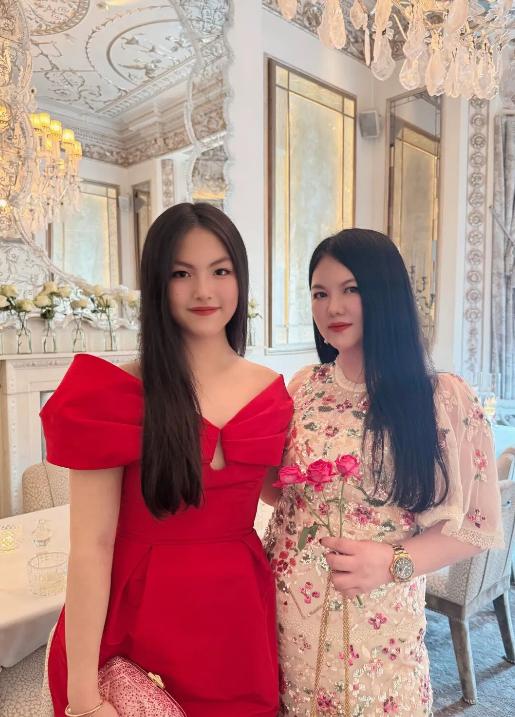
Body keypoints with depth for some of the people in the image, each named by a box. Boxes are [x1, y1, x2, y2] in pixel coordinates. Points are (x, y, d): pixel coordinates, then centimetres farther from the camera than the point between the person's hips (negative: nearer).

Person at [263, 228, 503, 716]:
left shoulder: (444, 398, -10)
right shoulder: (302, 390, -1)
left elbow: (475, 523, -4)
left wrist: (394, 562, -18)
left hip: (378, 619, -3)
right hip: (288, 610, 3)